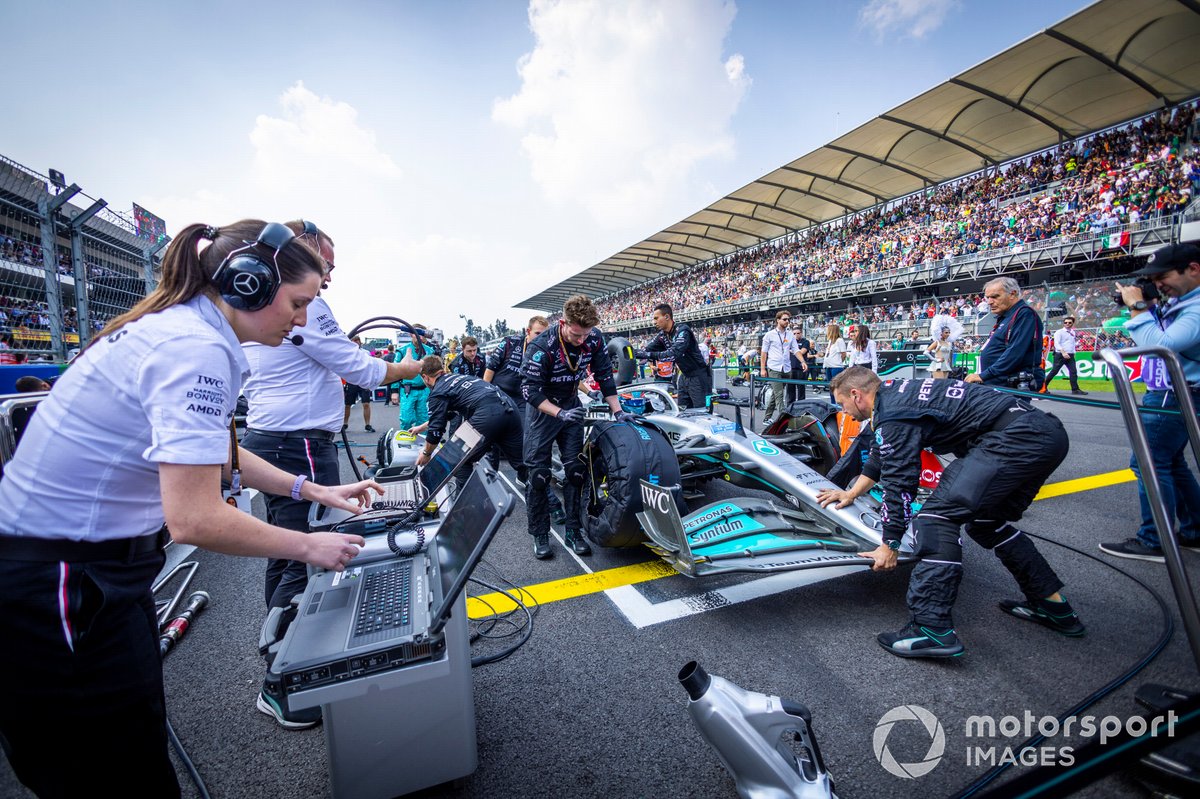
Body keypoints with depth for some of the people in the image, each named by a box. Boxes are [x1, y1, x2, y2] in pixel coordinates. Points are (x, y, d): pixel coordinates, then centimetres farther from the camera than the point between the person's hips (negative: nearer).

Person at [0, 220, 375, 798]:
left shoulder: (179, 326, 6)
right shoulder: (196, 349, -25)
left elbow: (212, 451, 15)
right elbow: (194, 519, -28)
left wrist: (314, 490, 11)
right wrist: (309, 547, -14)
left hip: (103, 562, 9)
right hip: (58, 580, -9)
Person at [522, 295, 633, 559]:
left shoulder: (594, 339, -14)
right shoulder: (541, 347, -27)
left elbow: (604, 375, -4)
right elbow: (530, 389, -24)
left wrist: (617, 411, -7)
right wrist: (559, 414, -34)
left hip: (571, 405, 4)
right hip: (542, 407, -4)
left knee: (576, 470, 2)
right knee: (538, 473, -4)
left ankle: (574, 531, 14)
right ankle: (540, 535, 10)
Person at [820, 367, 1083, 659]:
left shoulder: (893, 414, -12)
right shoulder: (895, 393, 18)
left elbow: (899, 481, -11)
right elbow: (882, 453, 31)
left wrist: (889, 546, -1)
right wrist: (851, 493, 40)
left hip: (1017, 437, -11)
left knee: (937, 514, -16)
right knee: (985, 521, 23)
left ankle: (932, 630, -17)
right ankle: (1055, 606, 32)